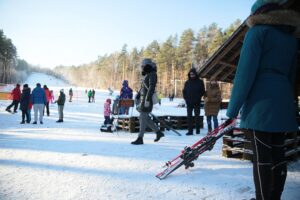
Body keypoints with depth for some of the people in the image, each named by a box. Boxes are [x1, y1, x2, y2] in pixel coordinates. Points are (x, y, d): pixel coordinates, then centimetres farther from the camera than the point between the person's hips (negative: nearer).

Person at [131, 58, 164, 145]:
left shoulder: (152, 74, -10)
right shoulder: (147, 75, 19)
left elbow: (151, 87, -21)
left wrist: (147, 99, -27)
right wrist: (137, 97, 21)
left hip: (148, 99, -10)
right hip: (143, 98, 10)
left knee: (143, 117, -8)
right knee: (145, 118, 11)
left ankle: (140, 139, -4)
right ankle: (158, 132, 21)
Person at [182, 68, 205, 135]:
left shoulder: (200, 82, 2)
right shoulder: (187, 82, 8)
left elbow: (203, 91, 6)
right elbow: (184, 91, 13)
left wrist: (198, 98, -4)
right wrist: (186, 98, 0)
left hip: (197, 103, -2)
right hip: (189, 103, 2)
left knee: (197, 116, 7)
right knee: (189, 116, 1)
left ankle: (197, 130, 18)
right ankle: (190, 130, 3)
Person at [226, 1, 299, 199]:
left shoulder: (257, 32, -2)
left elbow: (245, 72, -11)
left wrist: (233, 108, -9)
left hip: (261, 103, -7)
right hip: (283, 104, 7)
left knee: (262, 157, -3)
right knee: (278, 155, 11)